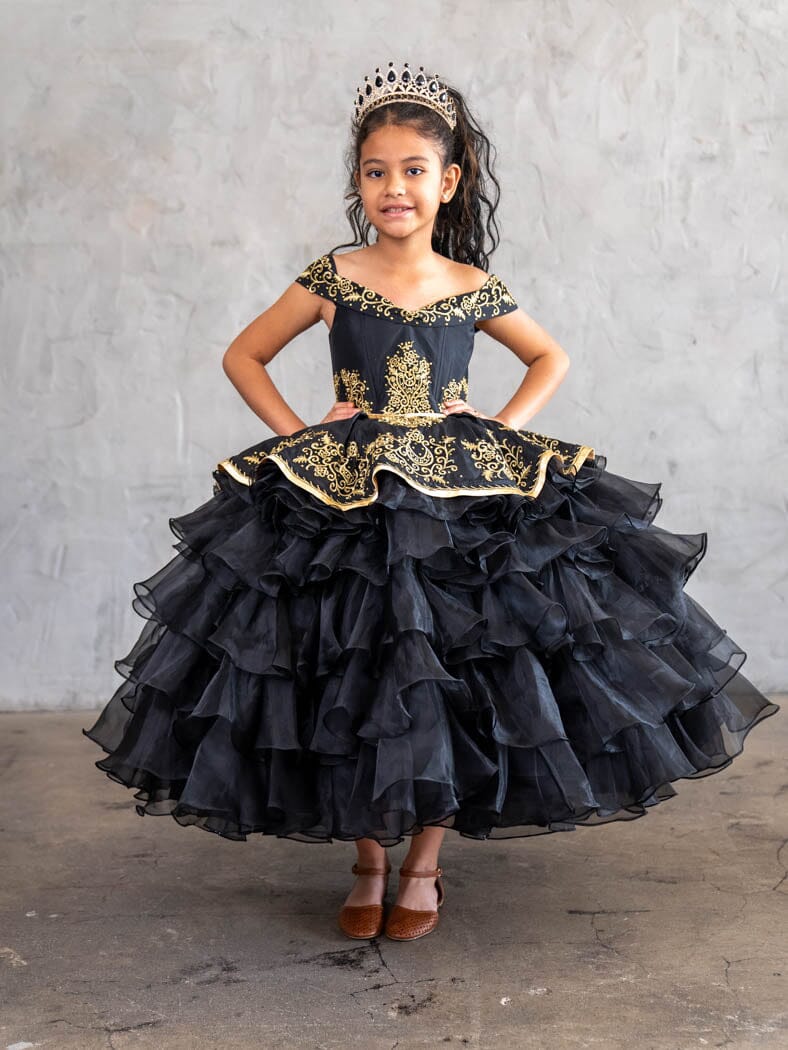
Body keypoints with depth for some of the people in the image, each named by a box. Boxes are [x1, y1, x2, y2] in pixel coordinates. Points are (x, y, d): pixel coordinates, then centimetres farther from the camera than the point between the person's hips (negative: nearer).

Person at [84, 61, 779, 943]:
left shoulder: (474, 289, 2)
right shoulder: (332, 277, -2)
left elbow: (552, 357, 18)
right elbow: (242, 356, 8)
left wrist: (506, 430, 3)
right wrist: (297, 435, -2)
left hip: (462, 500, 1)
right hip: (343, 505, -1)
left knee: (453, 683, 2)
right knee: (354, 686, 3)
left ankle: (422, 866, 19)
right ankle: (368, 864, 21)